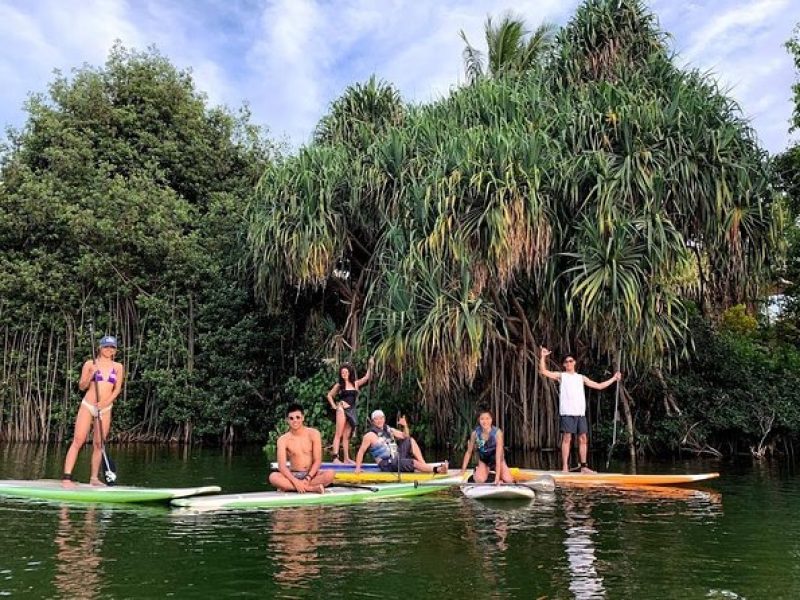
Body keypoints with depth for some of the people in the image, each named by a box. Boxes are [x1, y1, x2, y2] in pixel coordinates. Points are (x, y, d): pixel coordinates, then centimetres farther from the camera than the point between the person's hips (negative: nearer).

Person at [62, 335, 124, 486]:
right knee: (78, 441, -9)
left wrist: (106, 402, -12)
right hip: (87, 406, -2)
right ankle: (66, 477, -11)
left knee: (98, 444, 4)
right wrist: (91, 375, -15)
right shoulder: (90, 364, 4)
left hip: (105, 409, 2)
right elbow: (81, 386, 3)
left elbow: (117, 388, 3)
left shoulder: (118, 367, 8)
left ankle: (94, 478, 11)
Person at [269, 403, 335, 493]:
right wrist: (295, 481, -28)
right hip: (293, 475, 0)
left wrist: (307, 479, -21)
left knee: (330, 474, -30)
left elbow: (317, 461, -6)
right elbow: (282, 466, -13)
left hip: (311, 475, 0)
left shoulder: (313, 434, -2)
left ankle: (288, 487, -26)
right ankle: (313, 488, -30)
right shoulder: (283, 439, -2)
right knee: (273, 477, -31)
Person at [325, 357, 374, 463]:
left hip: (352, 411, 4)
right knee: (339, 434, -9)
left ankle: (346, 458, 8)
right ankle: (335, 457, -14)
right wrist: (334, 406, 0)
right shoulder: (339, 385, 3)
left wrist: (370, 365, 1)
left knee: (346, 436, 7)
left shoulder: (355, 383, 11)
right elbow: (329, 395, 10)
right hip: (342, 410, -4)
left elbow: (367, 377, 7)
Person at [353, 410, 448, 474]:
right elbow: (361, 452, -8)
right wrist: (358, 467, -16)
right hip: (388, 465, -8)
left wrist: (405, 426, 0)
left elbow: (406, 437, 19)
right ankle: (436, 469, -30)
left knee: (411, 440, -2)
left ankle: (424, 464, -13)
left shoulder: (389, 430, 14)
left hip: (397, 458, 8)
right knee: (414, 463, -26)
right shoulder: (370, 435, -6)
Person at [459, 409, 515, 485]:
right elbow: (469, 452, -5)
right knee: (479, 480, -27)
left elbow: (498, 456, -30)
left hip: (497, 460, 0)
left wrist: (497, 477, -34)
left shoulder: (497, 432, -27)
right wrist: (463, 470, -7)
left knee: (509, 480, -22)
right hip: (483, 461, 1)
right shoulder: (475, 433, -19)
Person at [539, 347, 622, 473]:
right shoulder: (561, 375, 8)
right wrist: (543, 357, -13)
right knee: (567, 438, -7)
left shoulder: (581, 378, 20)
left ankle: (584, 466, 11)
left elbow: (599, 386, 26)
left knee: (583, 438, 4)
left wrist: (613, 378, 27)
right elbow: (544, 371, -4)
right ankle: (564, 467, -5)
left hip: (580, 413, 5)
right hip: (567, 412, -4)